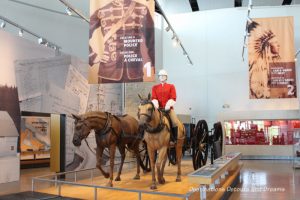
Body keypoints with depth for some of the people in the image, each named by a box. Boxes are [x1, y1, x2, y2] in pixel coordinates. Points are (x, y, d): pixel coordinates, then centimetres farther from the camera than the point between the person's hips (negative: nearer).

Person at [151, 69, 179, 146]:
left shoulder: (171, 86, 9)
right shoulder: (155, 87, 14)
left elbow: (173, 98, -1)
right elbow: (154, 98, 5)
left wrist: (168, 106, -16)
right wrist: (156, 106, -14)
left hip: (168, 108, -2)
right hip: (158, 108, 2)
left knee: (175, 122, -23)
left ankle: (174, 139, -7)